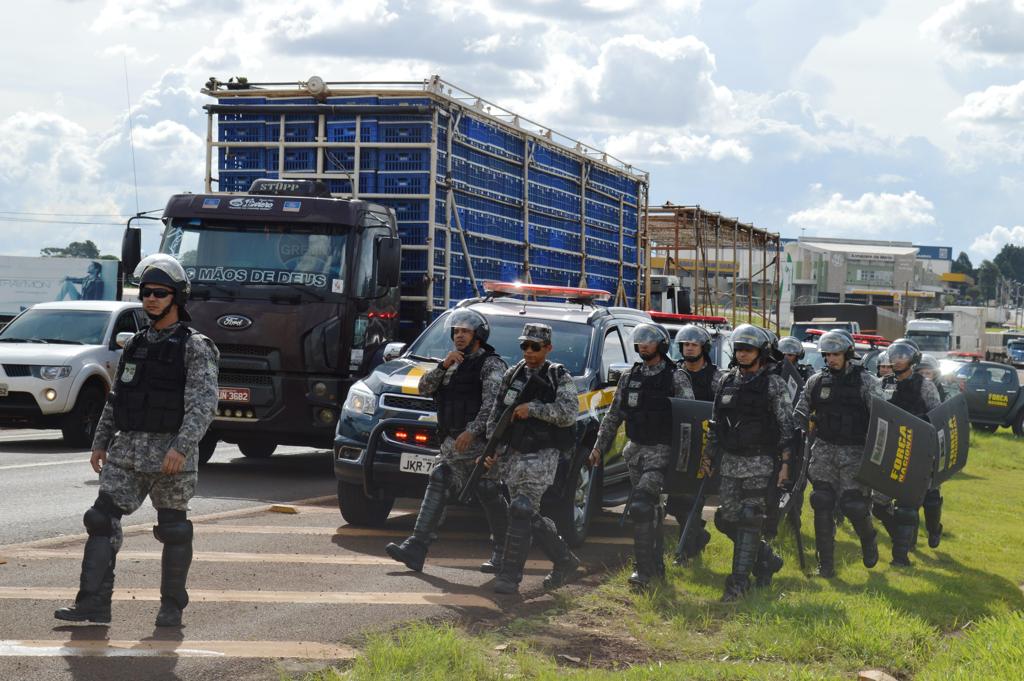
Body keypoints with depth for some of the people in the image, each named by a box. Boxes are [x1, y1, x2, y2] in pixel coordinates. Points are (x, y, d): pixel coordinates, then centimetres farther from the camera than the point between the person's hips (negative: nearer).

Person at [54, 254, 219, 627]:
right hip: (126, 452, 6)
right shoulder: (136, 344, 15)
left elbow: (204, 403, -16)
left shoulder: (195, 347, -6)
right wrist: (100, 442, 17)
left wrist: (181, 446, -27)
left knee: (173, 530, 3)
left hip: (171, 453, -5)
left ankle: (172, 606, 16)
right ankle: (93, 604, -7)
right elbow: (115, 399, 21)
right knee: (102, 520, -6)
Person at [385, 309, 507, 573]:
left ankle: (503, 554, 8)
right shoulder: (454, 365, 23)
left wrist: (472, 431, -27)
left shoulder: (490, 364, -3)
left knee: (490, 497, -3)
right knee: (437, 488, -4)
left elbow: (493, 402, -17)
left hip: (479, 443, -7)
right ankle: (415, 549, -11)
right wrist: (443, 366, -3)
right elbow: (424, 387, 13)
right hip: (452, 445, 7)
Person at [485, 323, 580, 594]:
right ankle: (565, 561, 26)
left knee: (521, 510, -15)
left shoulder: (559, 378, -3)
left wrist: (534, 409, -21)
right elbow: (496, 415, 16)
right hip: (513, 455, 6)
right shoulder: (512, 375, 12)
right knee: (530, 516, 9)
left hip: (541, 456, -6)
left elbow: (569, 413, -17)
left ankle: (509, 576, -12)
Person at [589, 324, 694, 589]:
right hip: (635, 449, 6)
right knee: (650, 508, 13)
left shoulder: (676, 378, -5)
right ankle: (656, 566, 22)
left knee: (641, 505, -19)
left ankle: (644, 569, -18)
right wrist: (599, 446, 15)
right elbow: (613, 415, 18)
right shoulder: (629, 377, 11)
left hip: (661, 451, -6)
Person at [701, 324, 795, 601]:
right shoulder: (727, 381, 11)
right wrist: (707, 455, 15)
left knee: (750, 521, -10)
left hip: (760, 464, -6)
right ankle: (766, 558, 27)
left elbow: (786, 426, -6)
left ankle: (739, 581, -9)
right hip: (730, 464, 6)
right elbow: (716, 423, 17)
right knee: (726, 520, 6)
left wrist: (785, 463, -11)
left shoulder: (773, 384, -4)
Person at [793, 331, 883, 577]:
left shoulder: (866, 382, -4)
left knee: (853, 504, -7)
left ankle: (869, 539, 27)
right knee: (822, 505, -2)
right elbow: (800, 414, 13)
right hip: (823, 450, 3)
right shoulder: (816, 381, 7)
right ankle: (825, 564, 5)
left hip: (854, 452, -3)